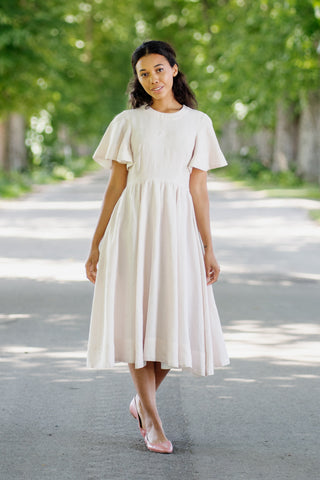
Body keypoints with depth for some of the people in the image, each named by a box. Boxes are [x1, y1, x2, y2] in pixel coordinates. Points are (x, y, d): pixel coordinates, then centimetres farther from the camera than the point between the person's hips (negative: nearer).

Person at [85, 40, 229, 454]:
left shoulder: (198, 123, 8)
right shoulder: (127, 122, 6)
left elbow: (199, 188, 6)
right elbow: (115, 186, 6)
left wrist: (208, 247, 1)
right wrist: (96, 244, 3)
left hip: (178, 227, 1)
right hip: (133, 225, -1)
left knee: (176, 318, 0)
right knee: (138, 315, -3)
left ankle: (141, 403, 24)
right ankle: (152, 422, 4)